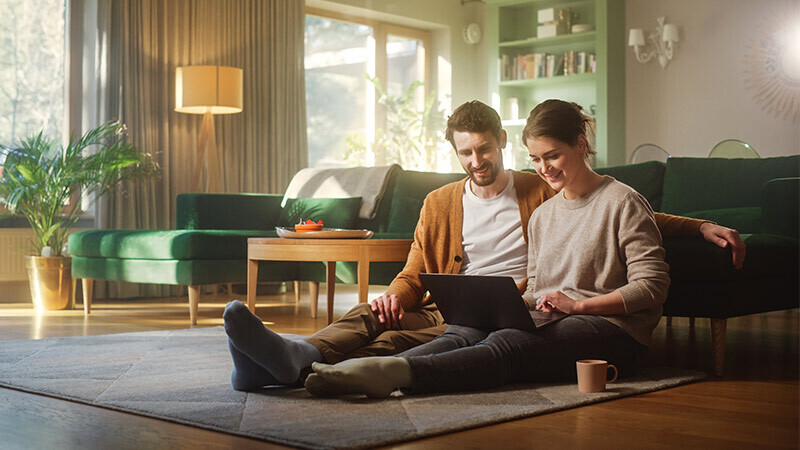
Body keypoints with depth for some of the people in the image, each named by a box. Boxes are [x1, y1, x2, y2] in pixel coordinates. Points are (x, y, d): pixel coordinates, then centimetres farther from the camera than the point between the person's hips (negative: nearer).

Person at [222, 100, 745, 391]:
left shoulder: (542, 194, 13)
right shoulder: (440, 204, 21)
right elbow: (414, 274, 18)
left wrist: (702, 226, 8)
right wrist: (394, 296, -7)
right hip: (448, 309, 4)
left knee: (400, 340, -34)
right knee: (372, 314, -28)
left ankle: (301, 365, -58)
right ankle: (294, 357, -55)